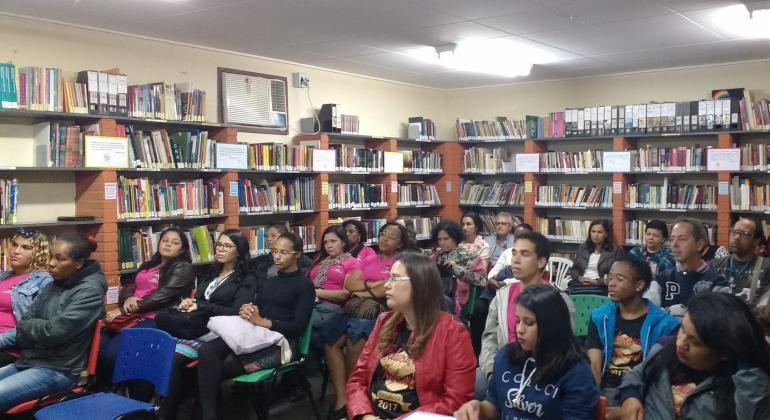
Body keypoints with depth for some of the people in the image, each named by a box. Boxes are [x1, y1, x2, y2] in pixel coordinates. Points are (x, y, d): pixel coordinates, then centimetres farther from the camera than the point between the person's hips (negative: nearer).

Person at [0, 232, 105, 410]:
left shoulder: (90, 290, -12)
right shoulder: (52, 286, 12)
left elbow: (55, 332, -18)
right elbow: (22, 325, 9)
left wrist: (27, 326, 0)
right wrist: (40, 328, -11)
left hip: (58, 370, -8)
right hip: (27, 361, 8)